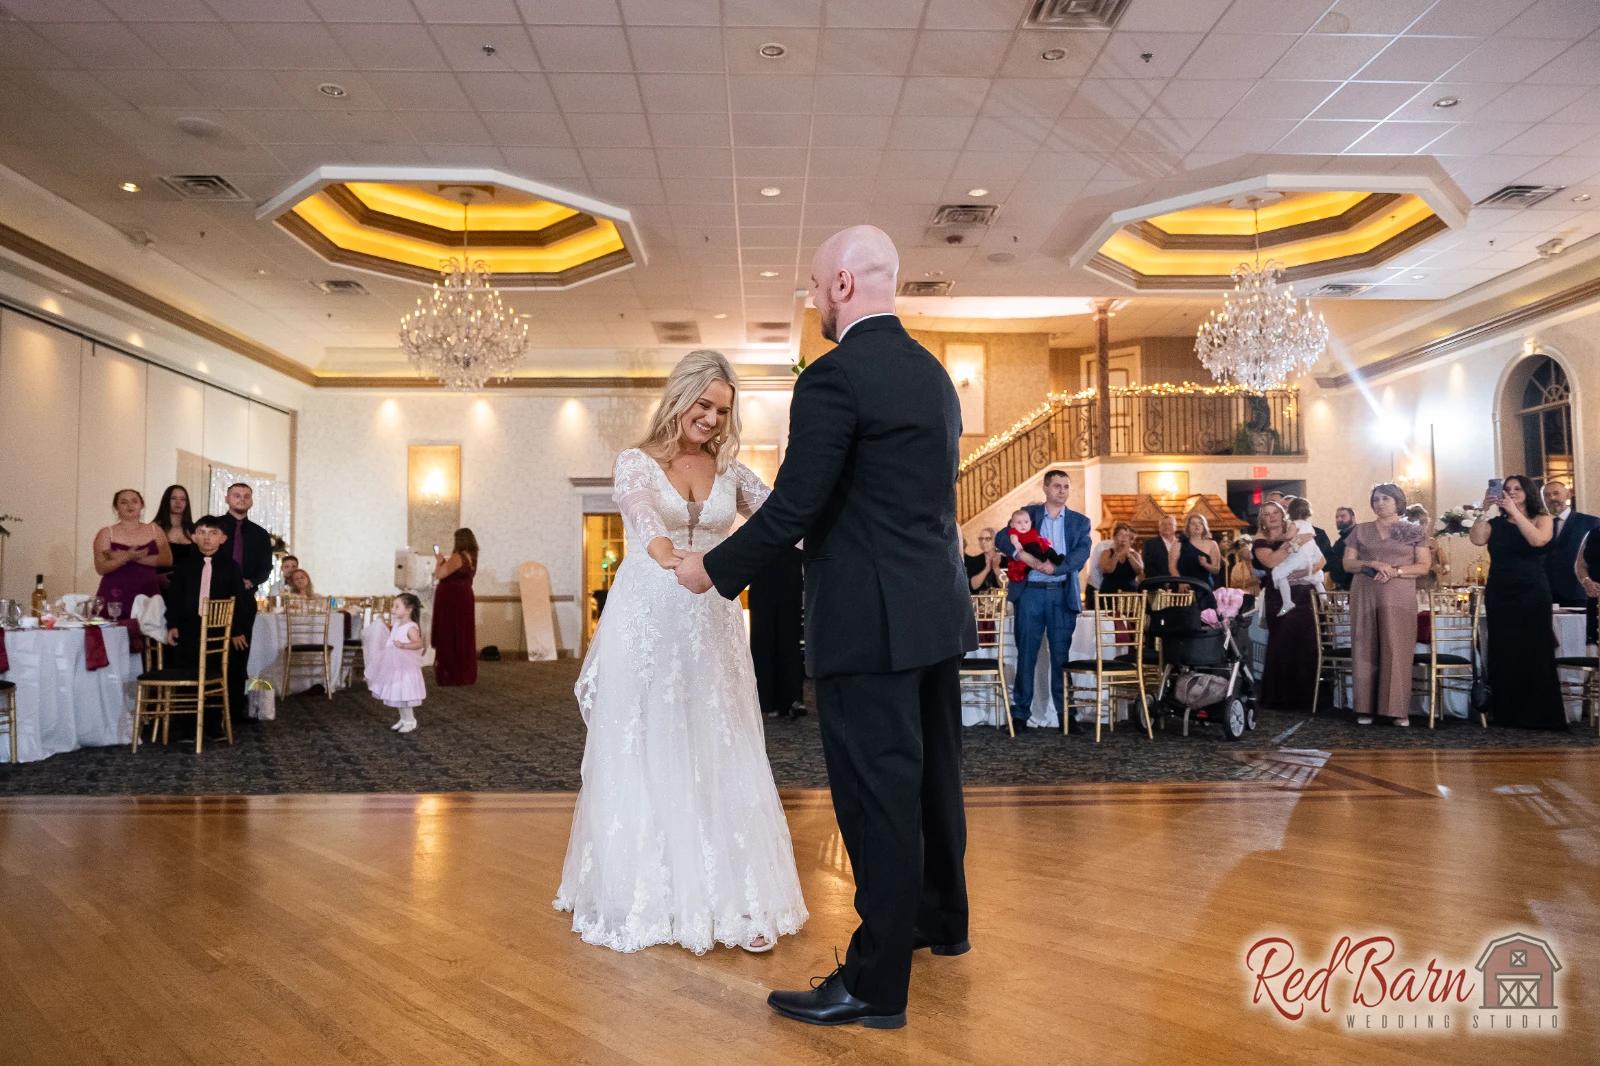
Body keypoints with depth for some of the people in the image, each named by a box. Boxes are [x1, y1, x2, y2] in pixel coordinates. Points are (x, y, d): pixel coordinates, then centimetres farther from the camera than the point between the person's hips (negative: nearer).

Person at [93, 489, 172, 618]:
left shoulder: (154, 530, 10)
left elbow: (167, 559, -2)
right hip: (114, 598, -1)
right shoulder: (107, 533, 5)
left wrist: (135, 558, -12)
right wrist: (127, 557, -20)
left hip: (147, 596, 1)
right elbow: (101, 568, -5)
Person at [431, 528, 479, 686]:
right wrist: (444, 560, 16)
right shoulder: (470, 557, 10)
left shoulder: (457, 557, -17)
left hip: (452, 600, -9)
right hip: (463, 598, 9)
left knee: (449, 638, -3)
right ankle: (465, 675, 16)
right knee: (462, 638, 12)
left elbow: (439, 575, -15)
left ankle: (451, 676, -2)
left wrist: (439, 560, 0)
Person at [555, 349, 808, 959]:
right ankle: (643, 899, 14)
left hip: (710, 629, 3)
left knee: (719, 759, 1)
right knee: (643, 758, 3)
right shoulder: (638, 462, 0)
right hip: (647, 625, -3)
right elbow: (638, 507, -23)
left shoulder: (730, 471, 10)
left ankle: (732, 901, 7)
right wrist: (662, 549, -46)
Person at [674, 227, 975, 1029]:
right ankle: (941, 919, 41)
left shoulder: (835, 376, -15)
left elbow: (793, 507, -17)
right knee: (931, 773, 21)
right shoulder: (934, 373, 11)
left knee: (876, 793, -1)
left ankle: (875, 984, 12)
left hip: (870, 621, -9)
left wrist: (713, 569, -3)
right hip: (938, 609, 9)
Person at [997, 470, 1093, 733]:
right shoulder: (1028, 513, 8)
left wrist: (1055, 567, -20)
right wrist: (1022, 555, -21)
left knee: (1061, 655, 3)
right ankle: (1020, 712, 7)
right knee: (1026, 654, 2)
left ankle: (1065, 712, 10)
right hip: (1030, 592, -1)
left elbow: (1082, 553, -5)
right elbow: (1001, 538, -2)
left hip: (1062, 594, 1)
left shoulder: (1080, 521, 10)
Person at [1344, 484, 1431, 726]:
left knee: (1396, 649, -6)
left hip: (1399, 597, -2)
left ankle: (1399, 709, -2)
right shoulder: (1360, 531, 12)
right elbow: (1347, 564, 8)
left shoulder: (1413, 531, 7)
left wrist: (1395, 571, -13)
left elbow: (1425, 566, 2)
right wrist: (1373, 564, -10)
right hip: (1364, 595, 2)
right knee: (1365, 649, -1)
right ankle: (1366, 708, 1)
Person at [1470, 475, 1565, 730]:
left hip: (1532, 594, -2)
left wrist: (1514, 510, -21)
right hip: (1498, 595, 2)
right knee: (1503, 655, 4)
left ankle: (1537, 716, 4)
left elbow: (1537, 540, -18)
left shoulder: (1542, 519, 3)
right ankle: (1507, 715, 10)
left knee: (1534, 653, -1)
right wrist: (1484, 511, -16)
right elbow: (1476, 539, -10)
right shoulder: (1496, 524, 8)